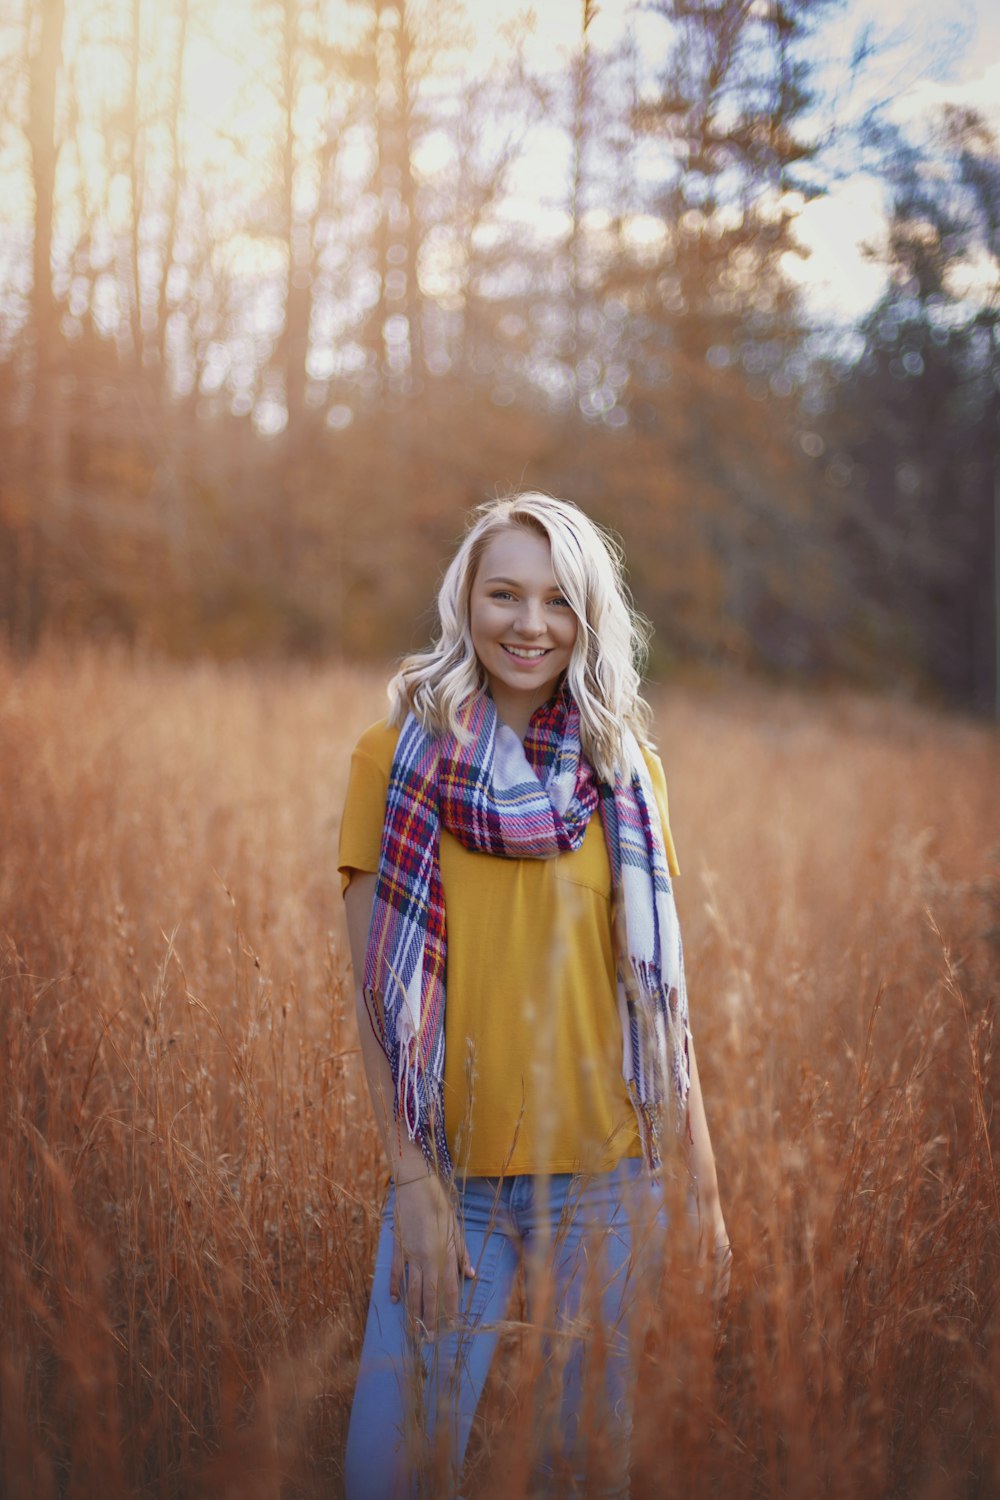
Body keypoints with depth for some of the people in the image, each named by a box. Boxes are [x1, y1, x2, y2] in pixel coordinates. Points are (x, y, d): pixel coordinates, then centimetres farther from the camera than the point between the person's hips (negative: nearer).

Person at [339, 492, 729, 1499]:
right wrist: (411, 1177, -10)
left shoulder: (628, 772, 5)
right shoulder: (395, 757, -1)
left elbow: (657, 985, 7)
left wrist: (704, 1187, 4)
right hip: (451, 1177, -1)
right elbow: (376, 988, -3)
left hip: (608, 1177, 2)